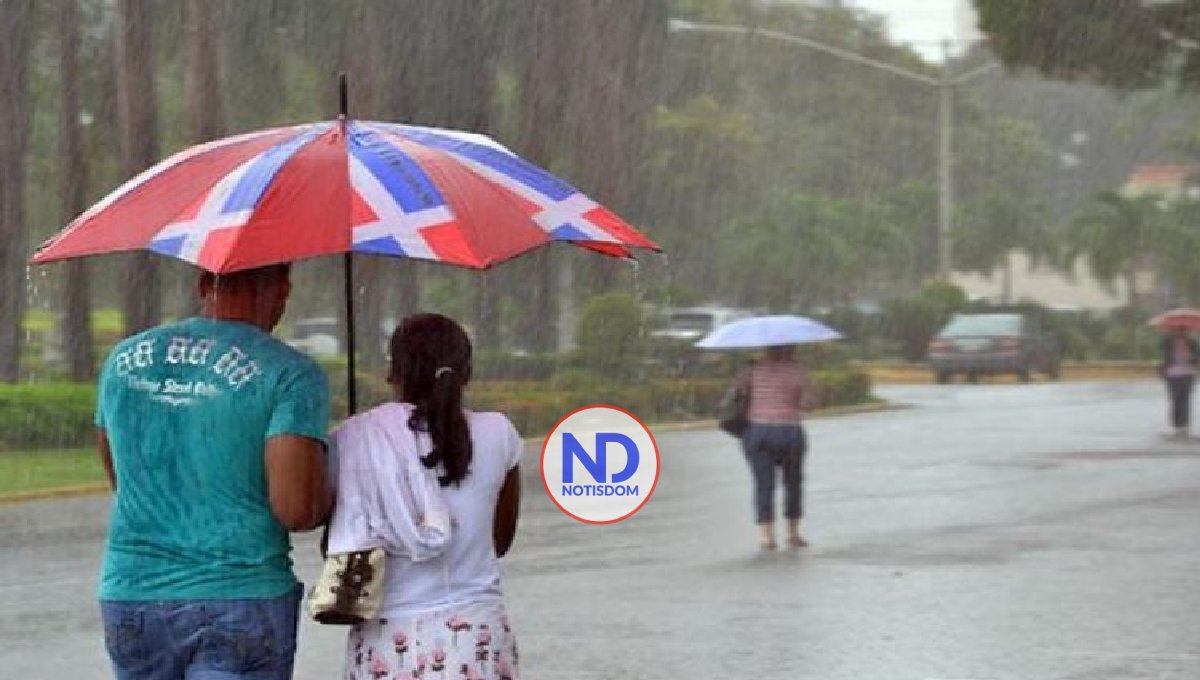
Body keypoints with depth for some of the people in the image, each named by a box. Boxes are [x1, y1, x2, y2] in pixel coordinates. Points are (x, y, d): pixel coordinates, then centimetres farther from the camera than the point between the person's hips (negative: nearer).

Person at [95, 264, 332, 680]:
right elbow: (296, 510, -16)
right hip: (240, 599, -5)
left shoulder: (122, 360, 9)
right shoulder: (290, 374, -8)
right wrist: (328, 498, 5)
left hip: (130, 597, 5)